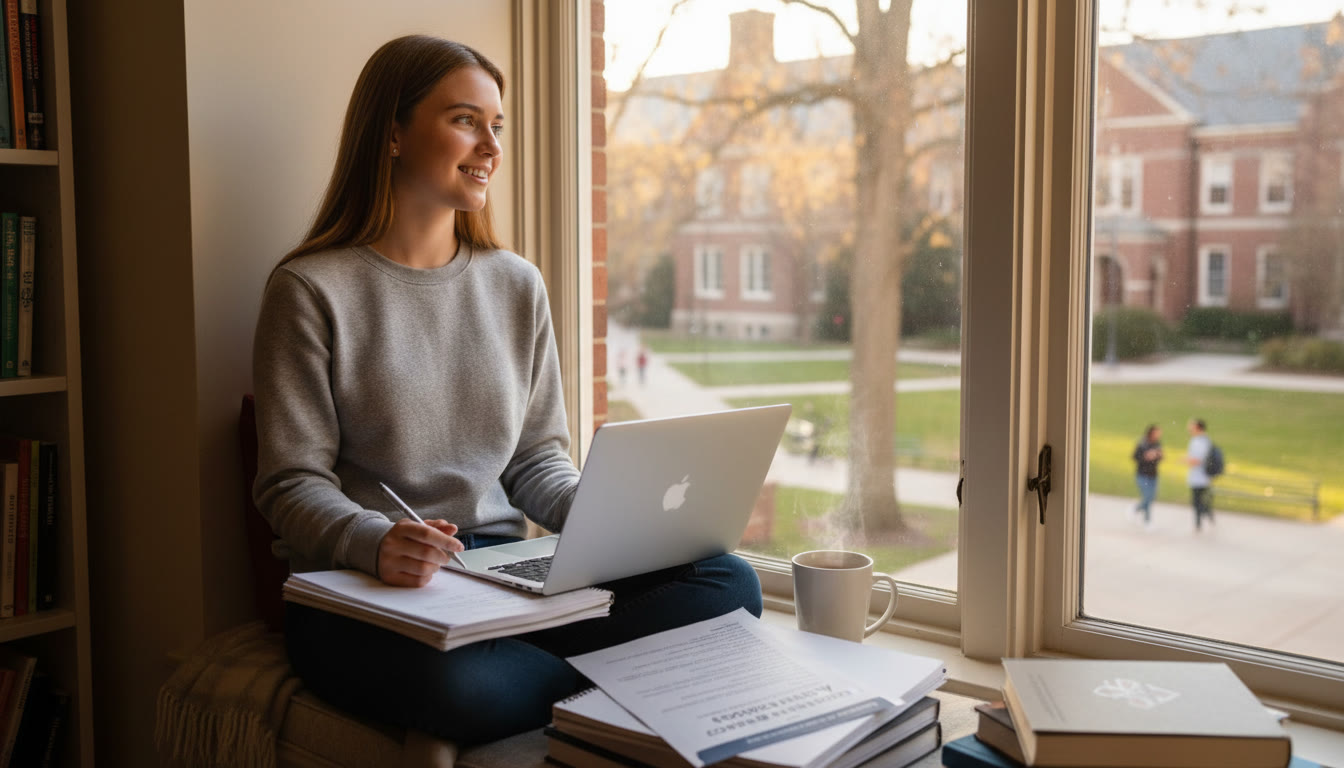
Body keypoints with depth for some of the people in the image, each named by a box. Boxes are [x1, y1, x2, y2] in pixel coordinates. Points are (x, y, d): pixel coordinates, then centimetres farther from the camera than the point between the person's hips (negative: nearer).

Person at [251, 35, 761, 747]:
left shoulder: (517, 286, 14)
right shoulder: (310, 290, -2)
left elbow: (537, 460, 14)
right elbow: (293, 482, -5)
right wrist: (374, 541, -27)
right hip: (362, 592, -4)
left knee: (730, 581, -17)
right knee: (460, 683, -40)